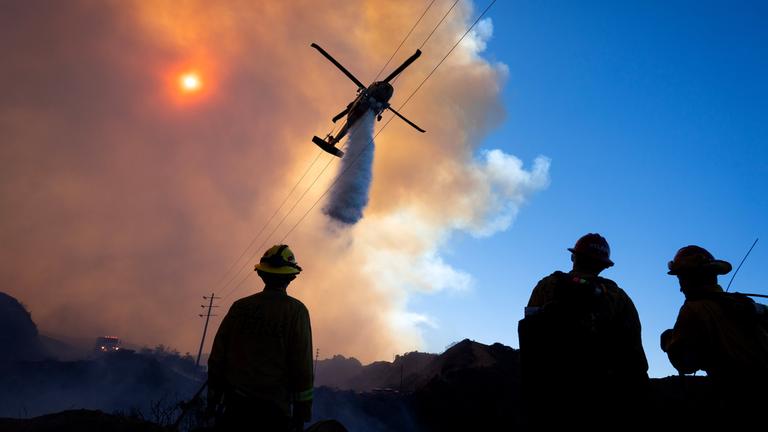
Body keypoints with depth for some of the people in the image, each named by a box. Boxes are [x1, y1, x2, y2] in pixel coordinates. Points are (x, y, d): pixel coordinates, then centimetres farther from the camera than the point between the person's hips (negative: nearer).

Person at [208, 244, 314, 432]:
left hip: (235, 406, 4)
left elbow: (217, 355, 5)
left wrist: (213, 399, 15)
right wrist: (302, 412, -3)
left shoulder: (240, 306, 4)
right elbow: (302, 365, -11)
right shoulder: (295, 310, -7)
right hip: (273, 409, -3)